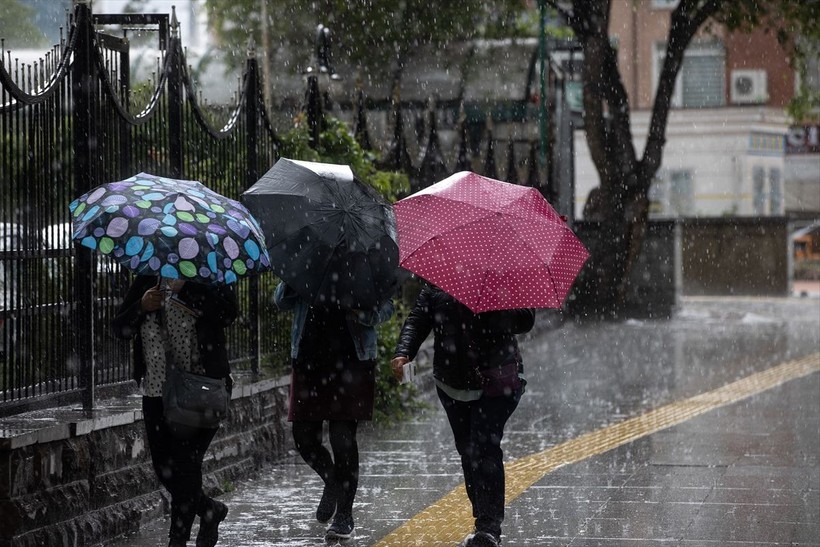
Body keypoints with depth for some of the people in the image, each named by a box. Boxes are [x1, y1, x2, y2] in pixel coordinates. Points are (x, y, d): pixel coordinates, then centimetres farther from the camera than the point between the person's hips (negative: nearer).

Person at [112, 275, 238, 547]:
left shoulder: (207, 281, -3)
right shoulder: (145, 282, 9)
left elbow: (227, 312, -22)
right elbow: (119, 328, 8)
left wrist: (183, 285, -24)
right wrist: (141, 307, -11)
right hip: (156, 392, 5)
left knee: (185, 463, -8)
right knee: (164, 468, 8)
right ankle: (210, 510, 32)